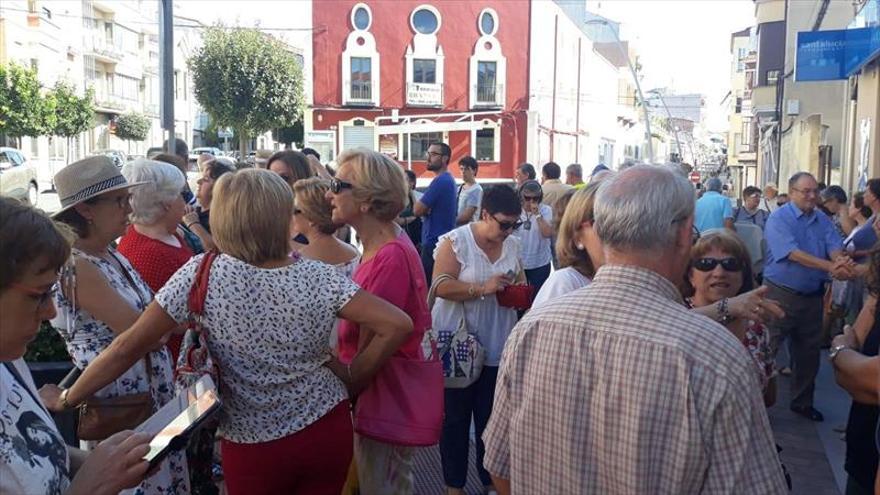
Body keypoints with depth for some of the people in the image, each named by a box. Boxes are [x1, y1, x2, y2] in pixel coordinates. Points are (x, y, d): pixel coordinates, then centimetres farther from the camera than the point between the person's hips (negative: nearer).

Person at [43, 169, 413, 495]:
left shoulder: (204, 274, -15)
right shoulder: (320, 278, -12)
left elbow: (130, 346, -13)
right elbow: (397, 325, -15)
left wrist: (67, 399, 0)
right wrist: (350, 381, -3)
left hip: (253, 445, -1)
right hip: (327, 430, 2)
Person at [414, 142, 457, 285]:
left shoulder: (440, 181, -17)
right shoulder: (448, 179, 15)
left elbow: (417, 210, -17)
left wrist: (422, 206, 4)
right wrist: (425, 209, -1)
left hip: (435, 241, -10)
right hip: (442, 239, 10)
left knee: (428, 285, -6)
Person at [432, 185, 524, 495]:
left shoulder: (512, 244, 4)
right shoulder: (456, 241, -13)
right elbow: (442, 286, -19)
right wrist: (482, 288, -28)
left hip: (497, 347, 5)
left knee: (491, 417, 14)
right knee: (456, 417, 9)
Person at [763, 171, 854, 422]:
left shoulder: (822, 220, 9)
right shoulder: (778, 219, -11)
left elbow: (834, 246, -5)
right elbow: (793, 253, -22)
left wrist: (840, 260, -30)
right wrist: (831, 267, -30)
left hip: (813, 295, 7)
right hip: (781, 295, -6)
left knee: (809, 352, 16)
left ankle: (802, 401, 32)